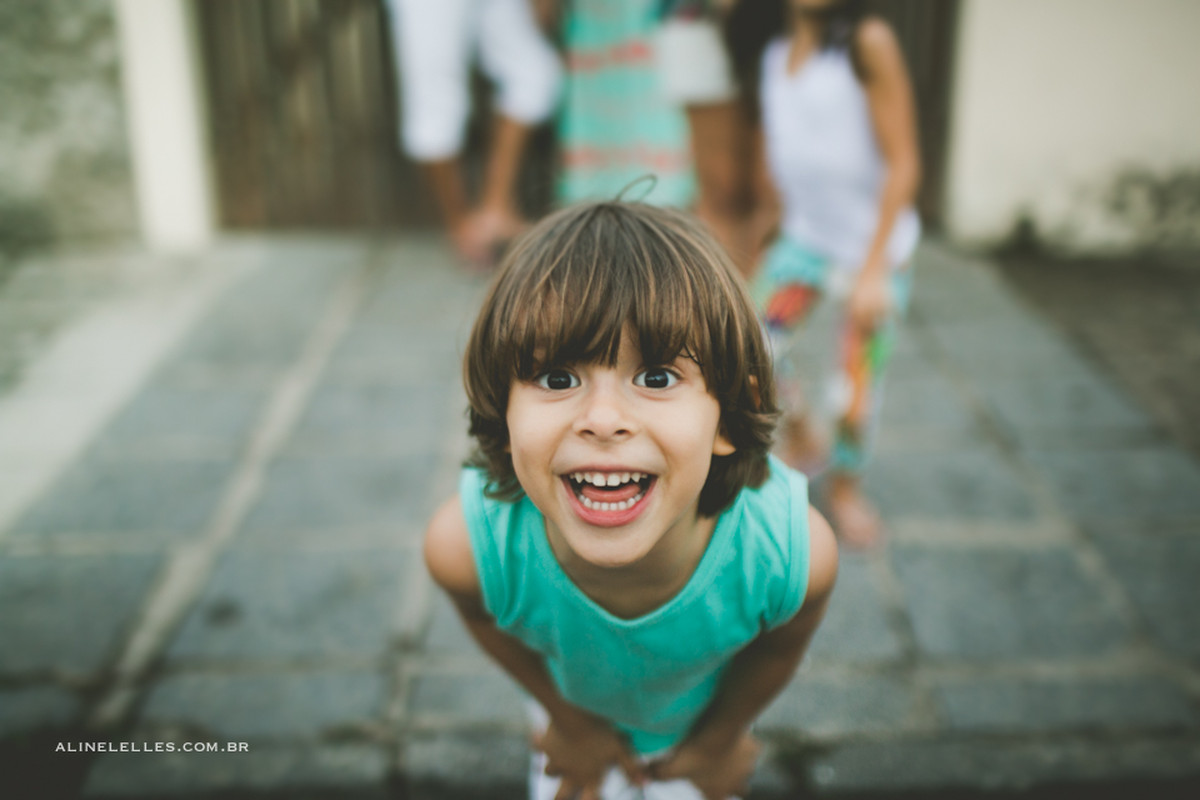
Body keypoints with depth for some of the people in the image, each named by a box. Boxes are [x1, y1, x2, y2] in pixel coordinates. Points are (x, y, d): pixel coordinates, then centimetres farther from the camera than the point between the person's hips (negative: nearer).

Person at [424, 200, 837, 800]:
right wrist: (567, 718, 1)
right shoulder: (466, 544, -38)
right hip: (574, 702, 0)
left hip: (701, 716, 0)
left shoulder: (795, 553, -39)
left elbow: (779, 645, -13)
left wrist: (723, 735, 3)